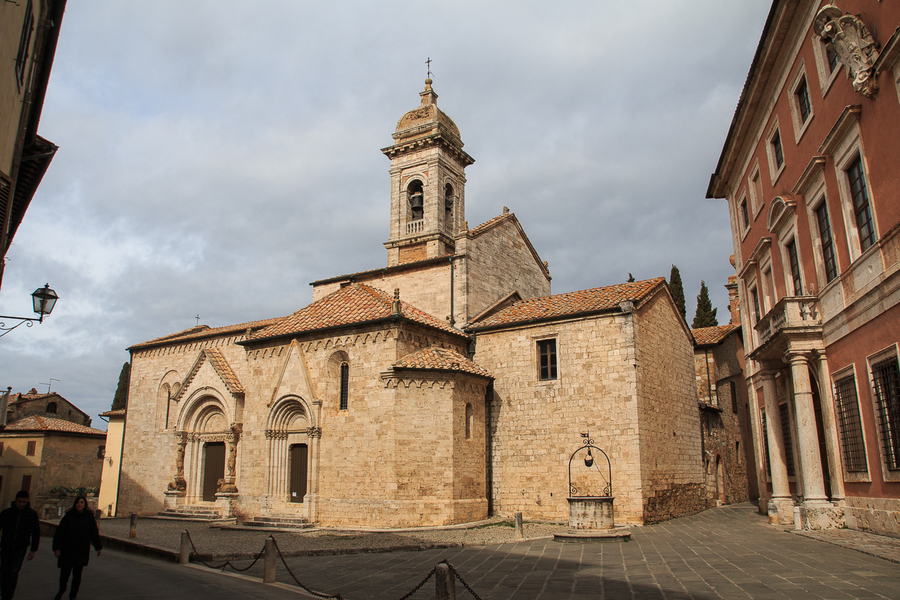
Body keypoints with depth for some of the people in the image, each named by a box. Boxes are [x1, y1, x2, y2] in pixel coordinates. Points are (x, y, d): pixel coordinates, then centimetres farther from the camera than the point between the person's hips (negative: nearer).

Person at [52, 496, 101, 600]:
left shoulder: (89, 517, 2)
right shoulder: (68, 516, -2)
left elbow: (94, 533, 8)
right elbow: (59, 532, -2)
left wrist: (98, 547, 9)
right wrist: (56, 548, -9)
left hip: (82, 550, 1)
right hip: (67, 549, -1)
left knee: (77, 573, 4)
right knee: (65, 571, 2)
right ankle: (61, 590, 30)